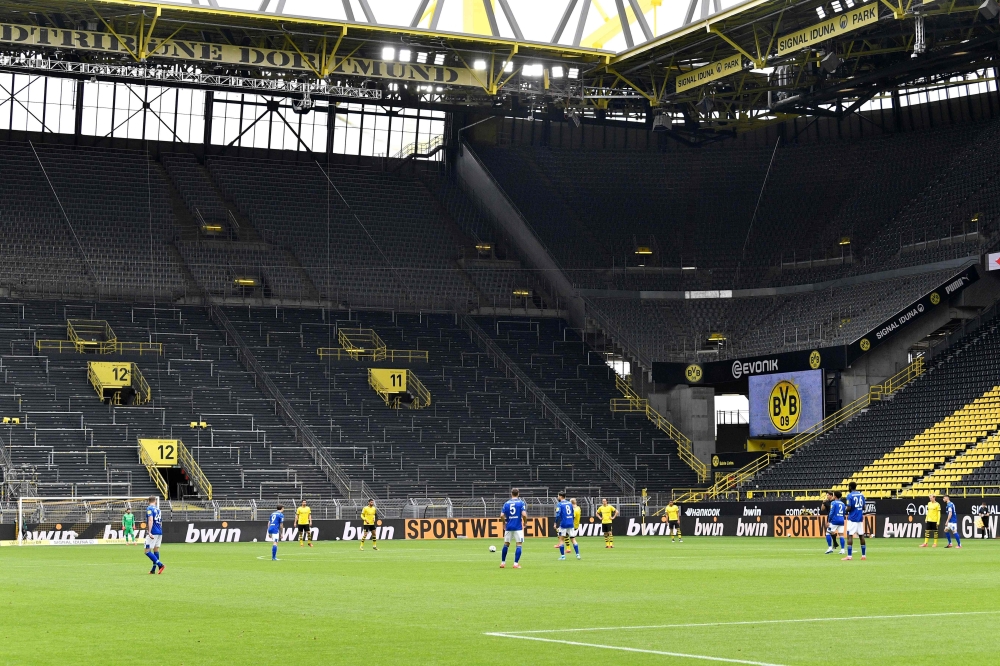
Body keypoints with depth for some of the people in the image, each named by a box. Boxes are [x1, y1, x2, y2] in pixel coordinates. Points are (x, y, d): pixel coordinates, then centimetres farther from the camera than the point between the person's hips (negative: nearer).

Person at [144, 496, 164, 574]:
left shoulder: (149, 508, -6)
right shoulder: (157, 509, 16)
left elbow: (151, 520, -20)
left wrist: (149, 532, -27)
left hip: (153, 533, -8)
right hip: (160, 532, 8)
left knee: (147, 551, -8)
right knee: (156, 550, 12)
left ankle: (160, 565, -19)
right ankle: (154, 569, 14)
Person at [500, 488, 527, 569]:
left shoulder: (506, 503, 5)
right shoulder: (521, 503, -3)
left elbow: (502, 515, -2)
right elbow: (524, 514, -14)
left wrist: (504, 523, 15)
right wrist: (525, 522, 4)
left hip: (508, 527, 3)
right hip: (518, 527, -3)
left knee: (506, 544, 15)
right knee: (518, 545, 2)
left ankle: (503, 563, 20)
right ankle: (516, 564, -6)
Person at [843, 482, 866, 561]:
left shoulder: (850, 495, -9)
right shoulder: (861, 495, 9)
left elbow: (849, 508, -15)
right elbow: (863, 508, 10)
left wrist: (846, 510, 5)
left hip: (852, 519, -6)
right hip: (860, 518, 6)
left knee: (850, 536, -6)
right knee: (861, 535, 11)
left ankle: (849, 556, -13)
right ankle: (863, 555, 14)